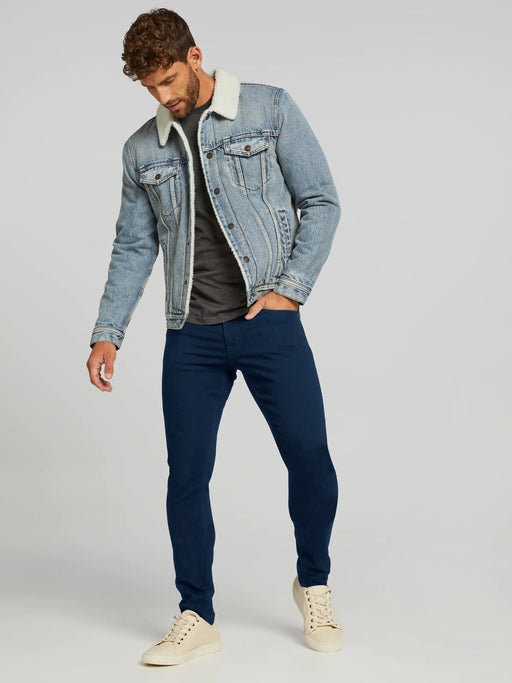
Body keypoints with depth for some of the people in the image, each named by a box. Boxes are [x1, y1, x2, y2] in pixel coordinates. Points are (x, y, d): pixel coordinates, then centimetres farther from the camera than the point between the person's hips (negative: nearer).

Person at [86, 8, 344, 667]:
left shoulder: (270, 109, 2)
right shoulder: (142, 149, 11)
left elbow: (321, 202, 1)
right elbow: (133, 247, 15)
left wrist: (290, 289, -8)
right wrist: (107, 333, 7)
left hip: (269, 322, -2)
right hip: (191, 336, 3)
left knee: (310, 459, -3)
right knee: (187, 474, 1)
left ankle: (313, 586, 23)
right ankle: (197, 618, 16)